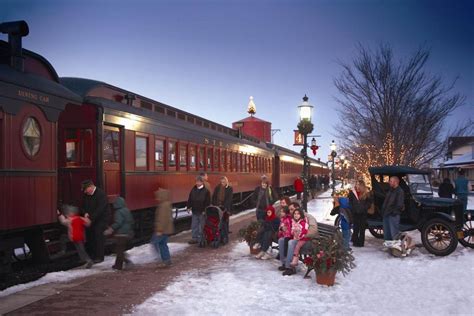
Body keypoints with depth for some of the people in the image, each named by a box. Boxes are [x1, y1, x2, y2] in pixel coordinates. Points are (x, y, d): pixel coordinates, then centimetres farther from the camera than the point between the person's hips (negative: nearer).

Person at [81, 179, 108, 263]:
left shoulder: (101, 194, -17)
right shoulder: (87, 195, 7)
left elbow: (100, 209, -23)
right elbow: (84, 206, 13)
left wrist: (91, 218, -25)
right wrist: (85, 213, -9)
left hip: (100, 220, -8)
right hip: (90, 220, 8)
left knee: (99, 238, -5)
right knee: (89, 237, 10)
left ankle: (99, 257, 4)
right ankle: (91, 256, 21)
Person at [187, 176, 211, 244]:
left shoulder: (206, 191, -8)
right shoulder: (193, 190, 7)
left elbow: (208, 202, -9)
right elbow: (189, 199, 13)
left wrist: (205, 210, -14)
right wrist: (188, 207, 6)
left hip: (202, 212, -5)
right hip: (194, 211, 5)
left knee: (201, 226, 4)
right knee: (194, 226, 9)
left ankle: (200, 238, 13)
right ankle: (195, 238, 17)